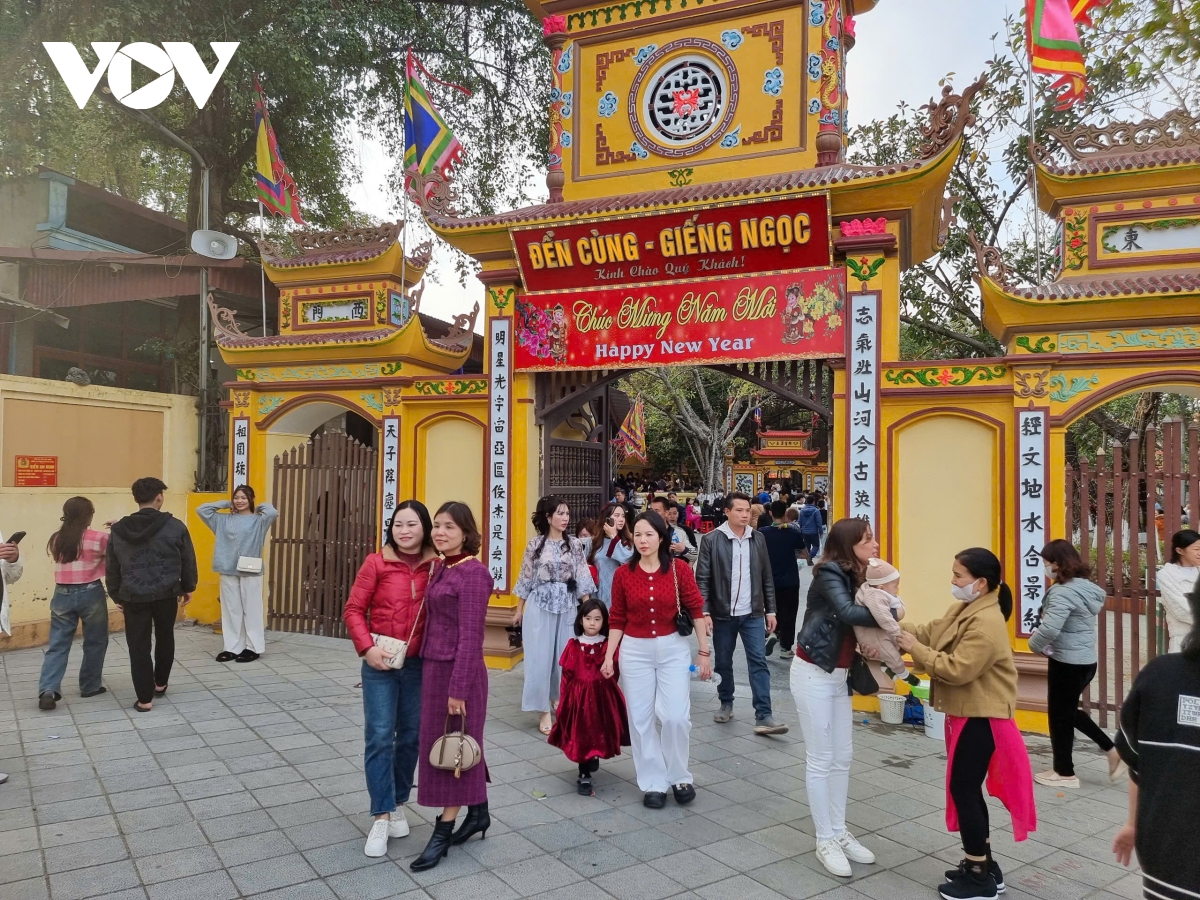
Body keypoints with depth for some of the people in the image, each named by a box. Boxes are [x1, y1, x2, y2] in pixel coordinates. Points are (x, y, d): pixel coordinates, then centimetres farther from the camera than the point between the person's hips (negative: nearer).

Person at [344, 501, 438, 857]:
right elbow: (354, 609, -3)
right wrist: (367, 647, -14)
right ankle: (381, 817, 12)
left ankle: (398, 804, 33)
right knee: (379, 737, 0)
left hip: (420, 665, 2)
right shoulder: (376, 563, -7)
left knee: (411, 737, 13)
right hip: (380, 665, -2)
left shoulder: (436, 567, -4)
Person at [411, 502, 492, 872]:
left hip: (459, 670, -8)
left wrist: (458, 688, -20)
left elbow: (470, 636, -20)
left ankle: (442, 833, 17)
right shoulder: (442, 568, 8)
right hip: (434, 667, 8)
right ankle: (478, 814, 34)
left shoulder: (472, 573, -17)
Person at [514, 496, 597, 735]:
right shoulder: (535, 545, -2)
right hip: (540, 605, -2)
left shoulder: (575, 545, 3)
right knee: (540, 656, -1)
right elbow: (527, 578, 4)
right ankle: (545, 711, 6)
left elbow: (582, 579, 2)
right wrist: (520, 608, 6)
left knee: (564, 655, 9)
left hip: (567, 606, 2)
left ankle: (557, 698, 31)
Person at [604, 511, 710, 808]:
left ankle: (679, 778, 19)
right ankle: (653, 783, 20)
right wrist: (609, 656, 1)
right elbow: (617, 620, 4)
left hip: (673, 649, -1)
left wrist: (704, 652, -1)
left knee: (676, 717, -5)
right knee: (640, 719, 6)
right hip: (635, 651, 2)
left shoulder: (680, 569, -7)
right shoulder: (623, 574, -3)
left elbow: (696, 611, -1)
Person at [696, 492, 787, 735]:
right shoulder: (712, 540, -7)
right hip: (723, 614, -1)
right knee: (723, 662, 12)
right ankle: (726, 704, 32)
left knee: (758, 662, -4)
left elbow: (766, 578, 8)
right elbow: (702, 579, -8)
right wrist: (704, 611, -15)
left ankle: (763, 717, -3)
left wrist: (770, 610, 6)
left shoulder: (758, 539, 4)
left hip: (753, 614, 2)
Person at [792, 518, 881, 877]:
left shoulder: (856, 576, 6)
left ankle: (839, 833, 27)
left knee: (843, 757, 14)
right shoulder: (829, 573, -18)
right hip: (813, 674, -8)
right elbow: (848, 613, -34)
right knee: (820, 759, 1)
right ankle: (825, 842, 12)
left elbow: (859, 626, 3)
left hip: (839, 676, 8)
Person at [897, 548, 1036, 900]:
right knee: (966, 789, 17)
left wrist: (915, 649, -22)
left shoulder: (987, 623, -24)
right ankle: (983, 865, 30)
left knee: (963, 791, -2)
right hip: (966, 714, 10)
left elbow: (958, 669, -28)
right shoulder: (962, 609, 8)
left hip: (980, 719, -10)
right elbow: (929, 633, 7)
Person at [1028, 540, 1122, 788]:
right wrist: (1042, 637, 8)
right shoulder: (1086, 587, 8)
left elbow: (1049, 629, -30)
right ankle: (1113, 749, 23)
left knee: (1059, 715, 6)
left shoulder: (1063, 592, -22)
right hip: (1086, 661, 9)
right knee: (1069, 711, 24)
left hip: (1067, 663, -9)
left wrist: (1034, 644, -10)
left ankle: (1065, 773, 19)